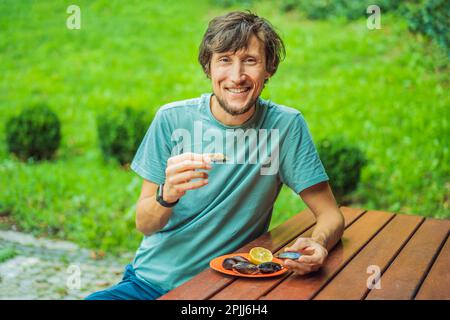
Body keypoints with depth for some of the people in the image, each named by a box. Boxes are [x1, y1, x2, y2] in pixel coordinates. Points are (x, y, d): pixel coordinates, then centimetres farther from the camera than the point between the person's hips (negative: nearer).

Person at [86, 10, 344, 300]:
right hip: (149, 280, 0)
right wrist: (168, 194, -26)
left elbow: (331, 215, -4)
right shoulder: (172, 119, -5)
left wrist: (317, 244, -27)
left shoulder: (286, 125, -8)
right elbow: (144, 225, -3)